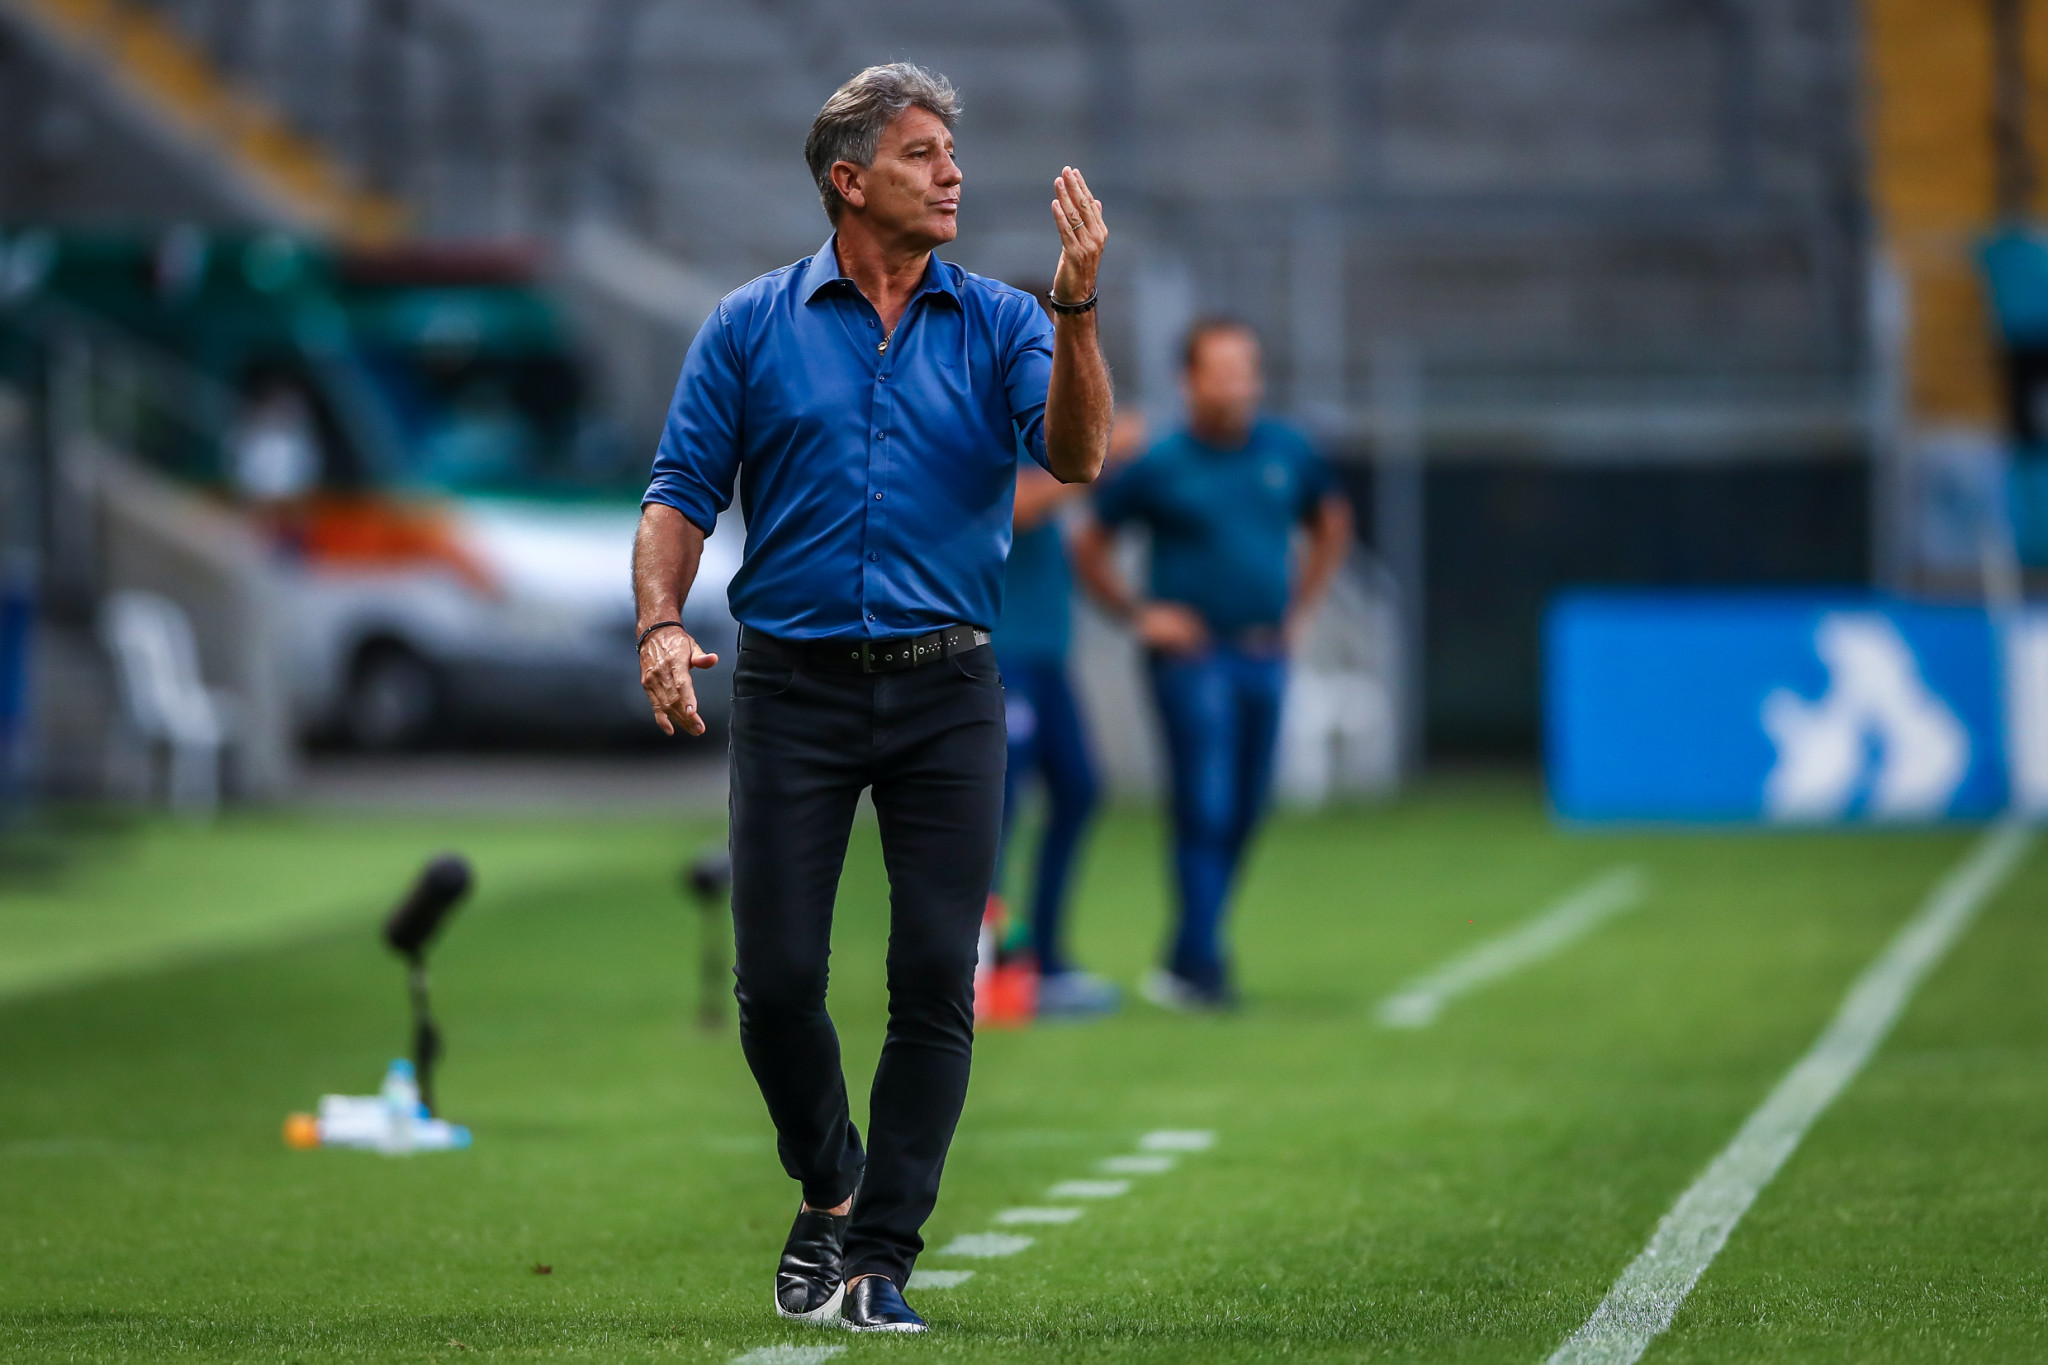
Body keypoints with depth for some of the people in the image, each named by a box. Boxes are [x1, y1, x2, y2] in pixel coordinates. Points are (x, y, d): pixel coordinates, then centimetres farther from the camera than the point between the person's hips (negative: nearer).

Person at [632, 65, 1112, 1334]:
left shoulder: (1000, 324, 5)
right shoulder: (751, 327, 4)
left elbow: (1077, 454, -11)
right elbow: (684, 494, 3)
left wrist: (1079, 306, -24)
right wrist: (662, 622, -14)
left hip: (948, 693, 1)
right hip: (794, 691, -1)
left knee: (937, 985, -4)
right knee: (777, 976, -3)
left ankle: (880, 1261, 4)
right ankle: (830, 1194, 23)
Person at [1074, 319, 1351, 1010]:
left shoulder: (1287, 454, 7)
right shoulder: (1159, 465, -6)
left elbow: (1333, 525, 24)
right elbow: (1088, 548, 1)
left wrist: (1298, 609, 16)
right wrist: (1140, 616, -4)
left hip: (1266, 659, 5)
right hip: (1194, 658, -5)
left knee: (1242, 816, 7)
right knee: (1205, 809, -12)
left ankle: (1189, 960, 17)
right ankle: (1200, 962, -10)